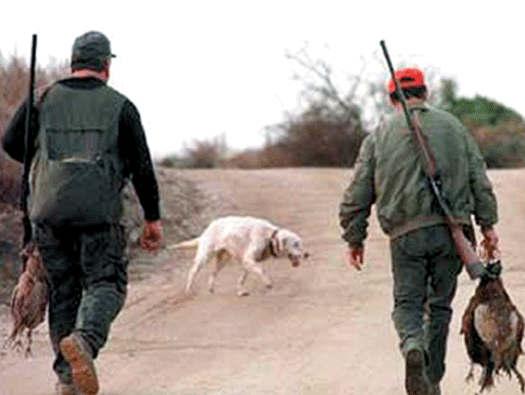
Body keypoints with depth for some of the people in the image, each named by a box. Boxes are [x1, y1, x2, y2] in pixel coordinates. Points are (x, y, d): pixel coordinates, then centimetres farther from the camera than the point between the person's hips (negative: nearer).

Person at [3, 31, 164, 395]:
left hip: (48, 210, 3)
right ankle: (84, 339, -27)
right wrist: (153, 218, 9)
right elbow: (141, 166, 2)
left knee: (63, 290, 11)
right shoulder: (120, 106, 3)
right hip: (98, 211, -3)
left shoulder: (43, 100, 7)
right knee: (105, 284, 3)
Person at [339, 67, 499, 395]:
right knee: (440, 304, 12)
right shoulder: (453, 127, 11)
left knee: (407, 302, 5)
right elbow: (479, 179, 7)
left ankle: (413, 347, -26)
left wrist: (355, 238, 15)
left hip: (406, 233, -1)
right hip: (451, 230, 1)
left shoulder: (378, 137, 8)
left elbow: (358, 193, 7)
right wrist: (488, 224, 10)